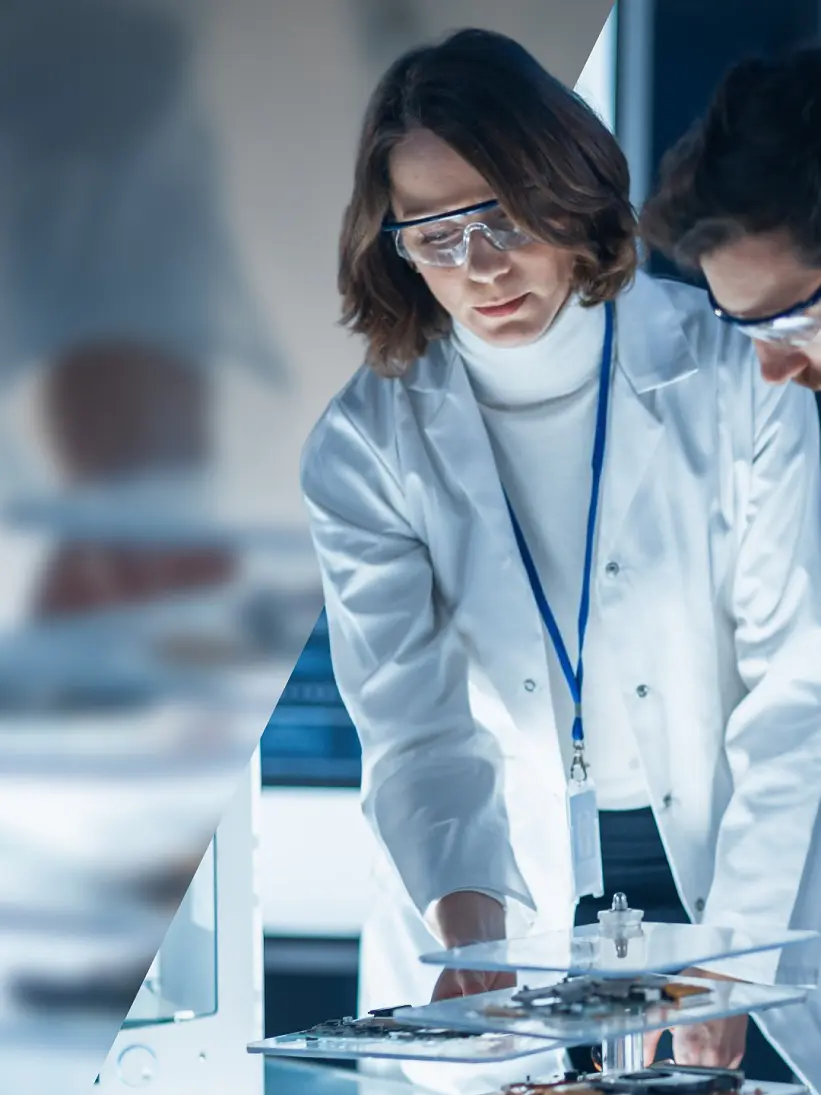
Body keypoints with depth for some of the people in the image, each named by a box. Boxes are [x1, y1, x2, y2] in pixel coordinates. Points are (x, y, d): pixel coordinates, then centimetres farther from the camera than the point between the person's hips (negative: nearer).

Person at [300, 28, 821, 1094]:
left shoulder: (733, 377, -9)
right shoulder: (366, 447, -6)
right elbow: (416, 727, -12)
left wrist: (726, 960, -19)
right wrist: (469, 941, -30)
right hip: (509, 904, 1)